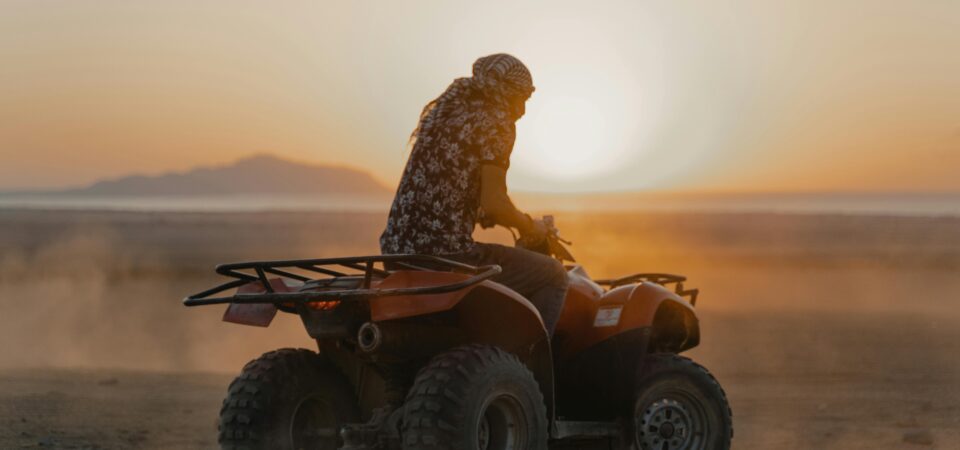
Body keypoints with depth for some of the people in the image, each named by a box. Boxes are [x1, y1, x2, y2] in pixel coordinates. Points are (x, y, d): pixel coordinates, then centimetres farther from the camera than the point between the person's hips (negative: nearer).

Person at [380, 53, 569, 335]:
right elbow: (493, 204, -13)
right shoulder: (496, 123, -5)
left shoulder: (441, 114, 19)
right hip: (449, 254, -9)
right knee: (552, 275, 5)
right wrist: (529, 227, 5)